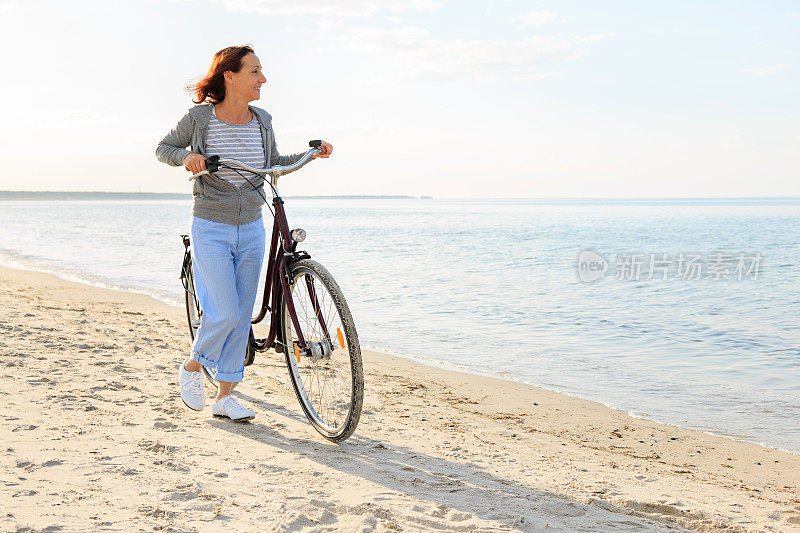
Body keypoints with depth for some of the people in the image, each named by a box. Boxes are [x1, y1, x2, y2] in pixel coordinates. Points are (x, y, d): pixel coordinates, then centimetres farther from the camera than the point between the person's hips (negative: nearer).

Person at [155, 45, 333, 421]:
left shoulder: (261, 121, 2)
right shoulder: (199, 117, -10)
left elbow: (274, 164, 16)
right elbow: (163, 149, 3)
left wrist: (312, 154, 1)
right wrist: (187, 156, -19)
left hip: (251, 230, 5)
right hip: (211, 230, -5)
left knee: (241, 315, 6)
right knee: (224, 313, -11)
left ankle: (224, 396, 17)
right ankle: (192, 367, 19)